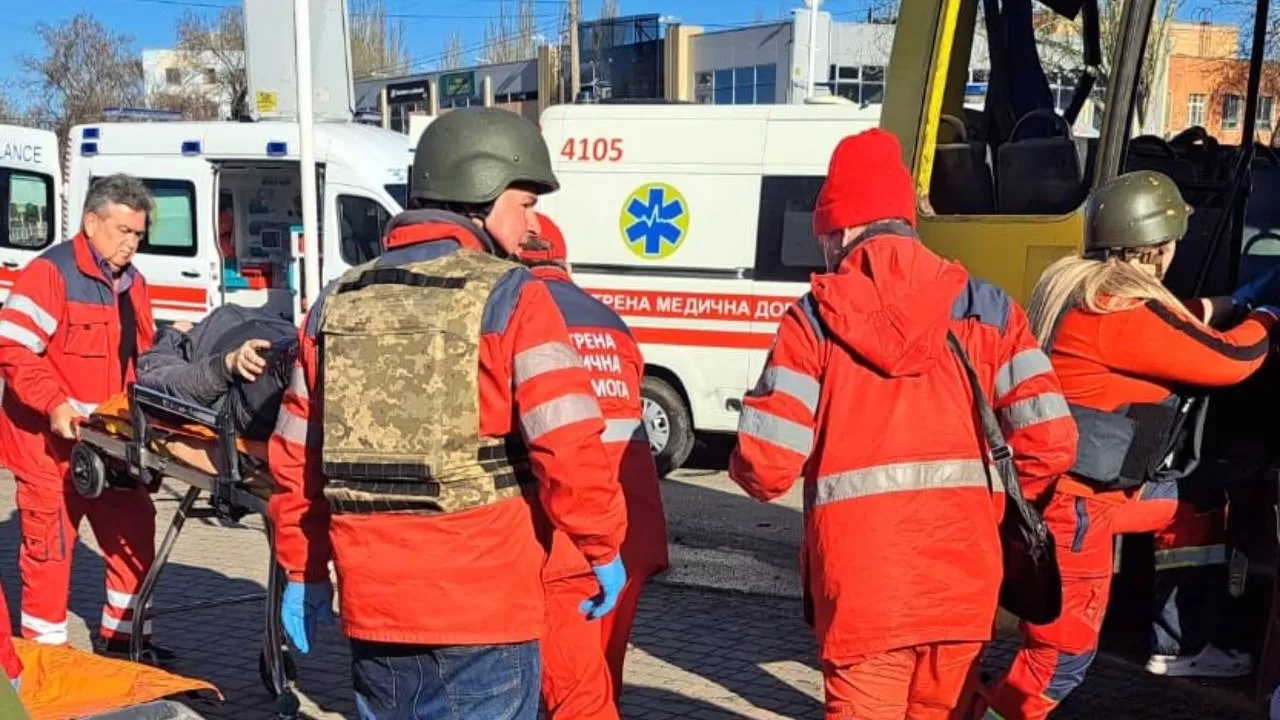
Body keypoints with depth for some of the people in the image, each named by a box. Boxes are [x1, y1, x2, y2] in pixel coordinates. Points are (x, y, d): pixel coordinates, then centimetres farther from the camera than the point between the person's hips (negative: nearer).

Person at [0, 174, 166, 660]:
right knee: (50, 543, 0)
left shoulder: (131, 282, 13)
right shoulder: (51, 272, -13)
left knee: (134, 533, 12)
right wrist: (54, 404, -27)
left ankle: (121, 635, 26)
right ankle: (45, 649, 13)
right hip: (51, 442, -8)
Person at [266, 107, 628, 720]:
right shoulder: (509, 297, -8)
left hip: (373, 605, 6)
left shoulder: (337, 302, 9)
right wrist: (603, 547, 0)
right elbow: (569, 447, -15)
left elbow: (295, 458, 12)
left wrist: (303, 572, 21)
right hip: (483, 607, -5)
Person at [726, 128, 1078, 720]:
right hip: (963, 575, 4)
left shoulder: (814, 319, -4)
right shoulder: (987, 309, 4)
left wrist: (745, 466, 13)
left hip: (862, 582, -3)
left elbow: (766, 466, -10)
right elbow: (1049, 443, -3)